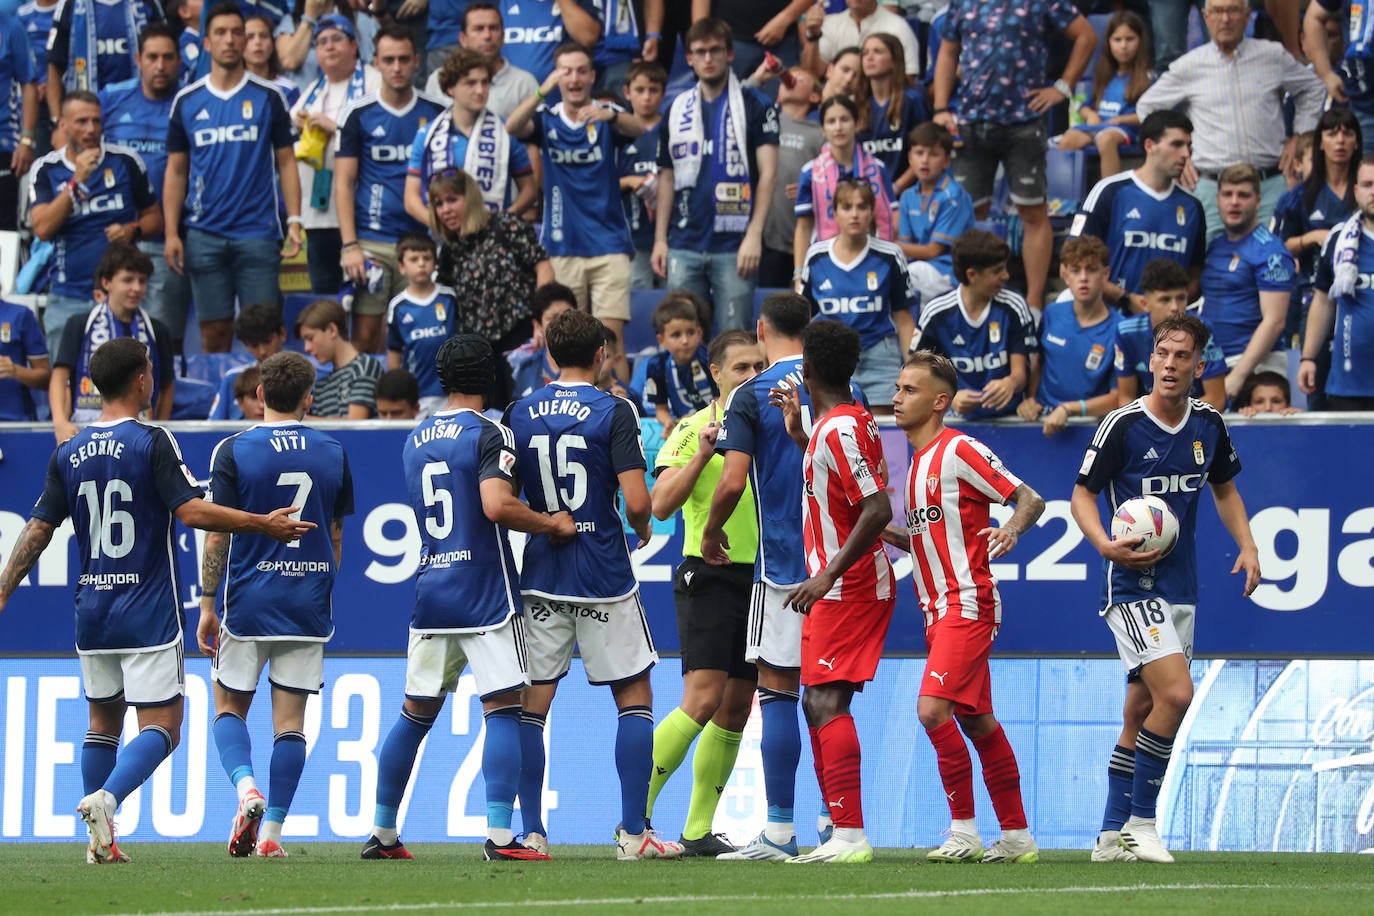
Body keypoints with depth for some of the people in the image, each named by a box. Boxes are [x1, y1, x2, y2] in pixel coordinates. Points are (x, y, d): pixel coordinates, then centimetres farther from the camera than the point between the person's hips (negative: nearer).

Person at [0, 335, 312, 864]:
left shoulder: (69, 454, 5)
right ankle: (104, 799, -27)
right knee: (160, 727, -4)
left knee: (103, 722, 17)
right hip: (148, 616, -5)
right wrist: (264, 524, -10)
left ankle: (101, 840, 12)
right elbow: (191, 511, -18)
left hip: (92, 613, 5)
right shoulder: (151, 443, -10)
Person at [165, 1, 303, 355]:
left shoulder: (268, 97, 4)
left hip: (258, 233, -2)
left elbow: (286, 163, 5)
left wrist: (294, 221, -5)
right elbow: (176, 171, 11)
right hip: (205, 234, 2)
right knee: (213, 332, 4)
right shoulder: (187, 101, 8)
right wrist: (171, 232, 2)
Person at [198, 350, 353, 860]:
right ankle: (271, 832, 0)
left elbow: (217, 533, -8)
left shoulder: (233, 452, -6)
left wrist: (208, 604, -2)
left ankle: (247, 789, -16)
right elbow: (336, 536, 11)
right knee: (290, 719, 5)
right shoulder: (333, 454, 4)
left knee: (229, 707, 10)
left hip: (247, 603, -2)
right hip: (308, 605, 2)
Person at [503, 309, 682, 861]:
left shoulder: (518, 415, 3)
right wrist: (641, 531, 8)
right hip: (604, 577, -3)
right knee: (635, 697, 7)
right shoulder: (613, 412, -8)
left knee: (532, 706, 6)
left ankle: (532, 832, 1)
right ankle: (633, 832, 1)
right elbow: (636, 500, -14)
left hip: (541, 577, 3)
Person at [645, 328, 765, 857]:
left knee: (735, 710, 5)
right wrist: (702, 455, -24)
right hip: (709, 578, -6)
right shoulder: (692, 431, -3)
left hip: (761, 582, 6)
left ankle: (698, 831, 10)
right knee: (703, 699, -17)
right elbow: (660, 505, -12)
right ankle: (634, 813, -13)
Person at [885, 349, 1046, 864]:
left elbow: (1030, 499, -12)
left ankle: (965, 831, -13)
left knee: (933, 708, -19)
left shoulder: (958, 450, -10)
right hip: (938, 608, 10)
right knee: (977, 722, 11)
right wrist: (885, 534, 12)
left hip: (967, 603, -10)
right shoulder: (919, 460, 17)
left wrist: (1011, 529, -31)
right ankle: (1016, 837, 16)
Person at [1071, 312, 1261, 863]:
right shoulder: (1123, 425, -11)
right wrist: (1105, 545, -21)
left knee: (1140, 715, 8)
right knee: (1175, 693, -21)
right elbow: (1083, 492, -4)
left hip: (1179, 587, 6)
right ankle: (1140, 821, -10)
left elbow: (1224, 488, 22)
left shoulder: (1208, 425, 6)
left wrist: (1247, 547, 8)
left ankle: (1113, 835, 14)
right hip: (1132, 585, -6)